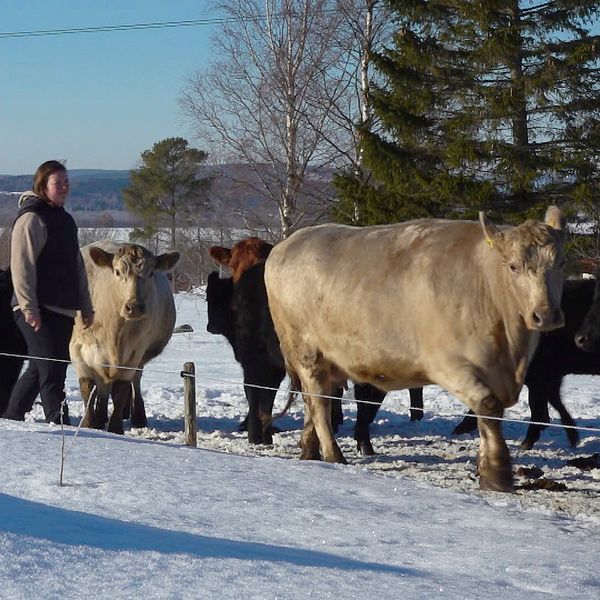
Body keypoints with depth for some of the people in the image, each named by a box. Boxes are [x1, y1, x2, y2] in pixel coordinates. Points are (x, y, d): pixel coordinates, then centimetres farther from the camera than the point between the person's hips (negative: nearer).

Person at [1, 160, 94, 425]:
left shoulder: (64, 220, 18)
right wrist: (29, 307, -20)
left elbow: (77, 265, 23)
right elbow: (21, 266, -15)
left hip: (63, 309, 9)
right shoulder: (31, 218, -9)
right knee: (51, 368, -12)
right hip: (38, 311, -9)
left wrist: (86, 305, 20)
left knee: (39, 369, 12)